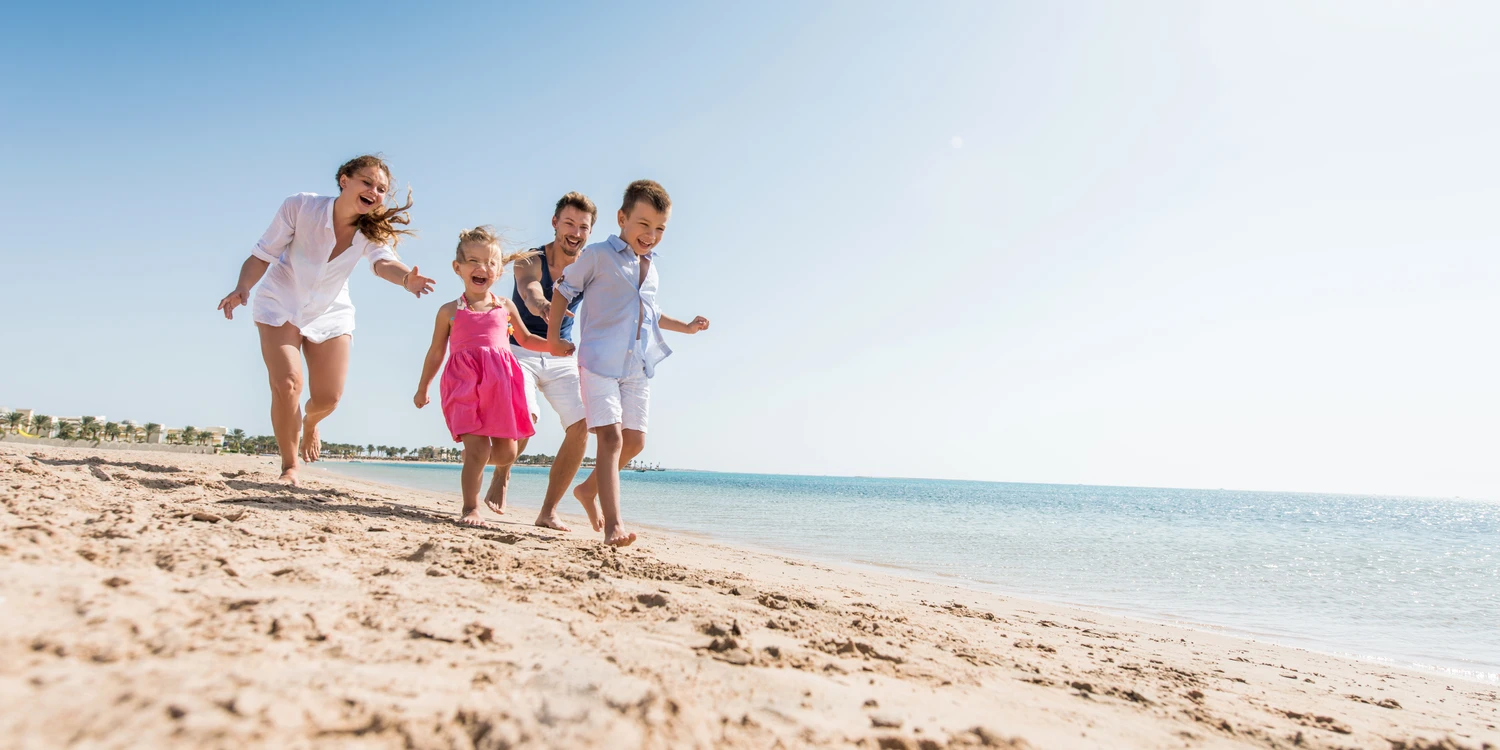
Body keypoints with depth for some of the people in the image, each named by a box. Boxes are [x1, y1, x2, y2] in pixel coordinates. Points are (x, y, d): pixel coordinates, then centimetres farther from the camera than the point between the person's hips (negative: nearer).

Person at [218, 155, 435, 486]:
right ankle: (289, 468, 3)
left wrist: (405, 278, -61)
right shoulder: (301, 206, -23)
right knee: (287, 384, -18)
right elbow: (263, 253, -17)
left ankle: (309, 423, 39)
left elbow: (383, 262, -38)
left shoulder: (374, 229, -17)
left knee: (328, 397, -1)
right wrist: (242, 288, -36)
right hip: (281, 305, -2)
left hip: (330, 313, 2)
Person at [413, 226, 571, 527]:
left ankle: (500, 473, 40)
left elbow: (525, 339, 24)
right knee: (477, 448, -12)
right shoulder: (449, 311, 5)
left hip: (500, 383, 3)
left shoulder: (506, 307, 10)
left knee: (506, 452, 3)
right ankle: (470, 509, 4)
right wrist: (422, 388, 20)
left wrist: (554, 346, 10)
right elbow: (436, 352, 15)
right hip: (465, 384, -2)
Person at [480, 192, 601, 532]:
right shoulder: (530, 261, -14)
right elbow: (530, 292, -36)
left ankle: (549, 510, 1)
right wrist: (542, 306, -60)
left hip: (562, 357, 3)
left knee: (580, 426, -12)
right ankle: (501, 476, 4)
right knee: (525, 413, -27)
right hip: (521, 351, -3)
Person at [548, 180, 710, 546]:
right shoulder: (597, 255, -2)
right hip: (600, 361, -7)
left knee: (634, 441, 10)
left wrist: (685, 326, 27)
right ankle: (613, 525, -19)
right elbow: (565, 289, 2)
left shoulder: (651, 268, 18)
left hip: (638, 367, 7)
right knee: (611, 437, -16)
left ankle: (589, 488, 33)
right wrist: (553, 336, -3)